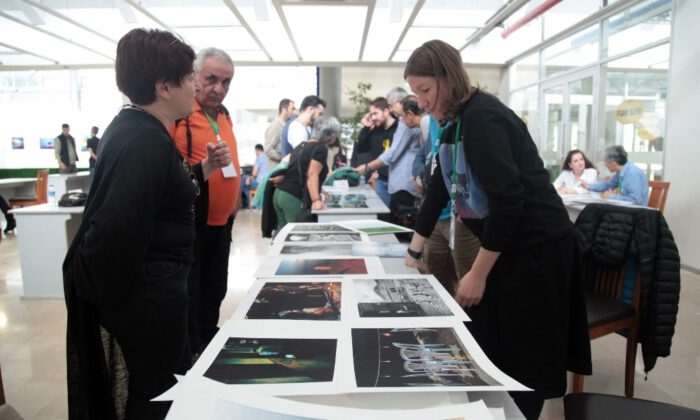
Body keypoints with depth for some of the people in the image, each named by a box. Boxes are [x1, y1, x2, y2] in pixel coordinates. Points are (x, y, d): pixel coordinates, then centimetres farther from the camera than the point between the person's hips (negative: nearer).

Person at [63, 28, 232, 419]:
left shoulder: (136, 128, 8)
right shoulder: (146, 141, -24)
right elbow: (116, 231, -31)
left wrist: (204, 170, 7)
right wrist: (108, 298, -17)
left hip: (147, 283, 10)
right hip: (149, 292, -10)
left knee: (173, 379, 25)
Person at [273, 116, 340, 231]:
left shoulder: (301, 145, 17)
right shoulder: (321, 149, -8)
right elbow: (312, 174, -21)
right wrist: (316, 200, -30)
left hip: (279, 193, 9)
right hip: (294, 198, -8)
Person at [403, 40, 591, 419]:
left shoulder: (481, 118, -20)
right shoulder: (457, 122, 10)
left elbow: (507, 200, -26)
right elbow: (440, 188, 14)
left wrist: (478, 274, -19)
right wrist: (414, 252, 15)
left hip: (535, 248, -9)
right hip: (504, 244, 9)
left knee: (521, 362, 5)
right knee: (485, 352, 16)